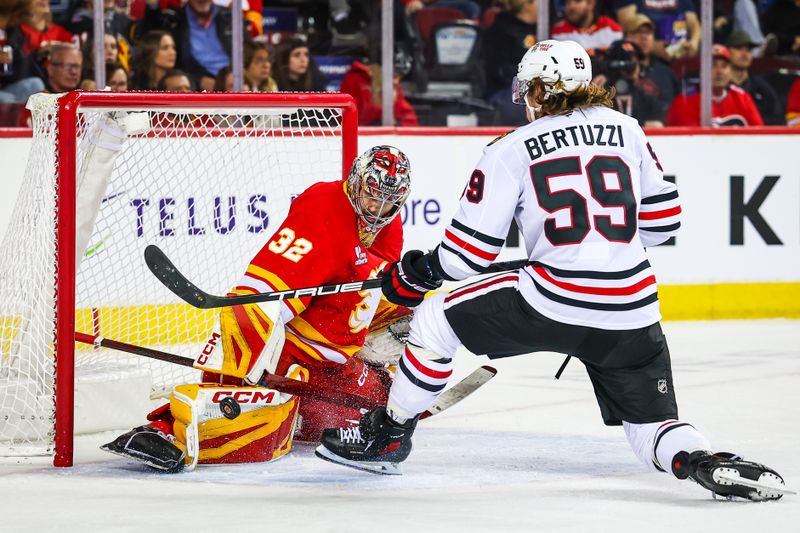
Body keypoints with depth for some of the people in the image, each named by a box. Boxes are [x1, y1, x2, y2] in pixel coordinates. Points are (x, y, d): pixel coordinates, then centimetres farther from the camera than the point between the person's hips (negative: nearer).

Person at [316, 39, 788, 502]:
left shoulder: (511, 151, 3)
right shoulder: (626, 129, 12)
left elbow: (472, 249, 2)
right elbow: (664, 217, 18)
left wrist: (419, 272, 21)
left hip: (551, 303, -4)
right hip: (633, 311, 4)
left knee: (436, 319, 16)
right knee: (651, 427, 14)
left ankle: (389, 435, 23)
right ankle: (706, 461, -17)